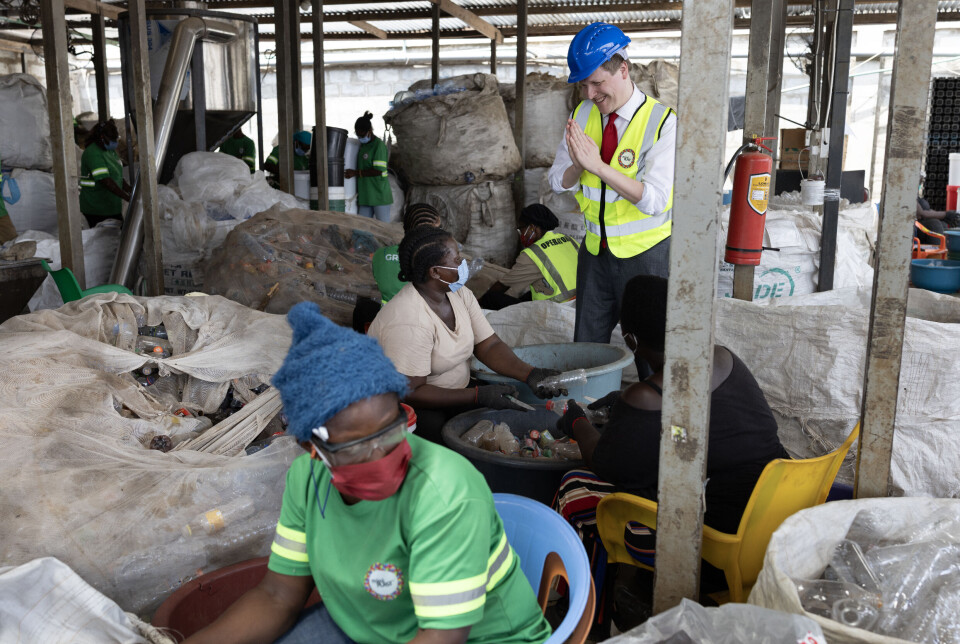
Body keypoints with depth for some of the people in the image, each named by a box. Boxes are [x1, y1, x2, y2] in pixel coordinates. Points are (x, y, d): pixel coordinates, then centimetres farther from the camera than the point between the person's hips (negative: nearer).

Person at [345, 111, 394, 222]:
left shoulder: (379, 145, -10)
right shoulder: (363, 145, 15)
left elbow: (378, 170, -18)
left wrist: (355, 173, -13)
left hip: (379, 195, -8)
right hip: (366, 196, 8)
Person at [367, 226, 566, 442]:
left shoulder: (460, 295, -1)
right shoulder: (409, 323, -29)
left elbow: (489, 346, -1)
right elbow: (410, 393, -27)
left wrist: (530, 374, -19)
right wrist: (479, 396, -27)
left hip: (452, 394, 8)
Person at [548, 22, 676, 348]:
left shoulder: (662, 121, -14)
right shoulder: (583, 114, 3)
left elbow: (655, 199, -22)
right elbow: (558, 182, 4)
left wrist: (597, 165, -29)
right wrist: (578, 165, -19)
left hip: (645, 255, -5)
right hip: (596, 250, 5)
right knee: (585, 347, 11)